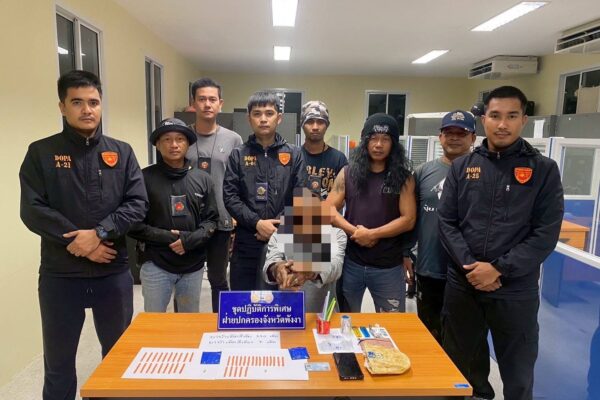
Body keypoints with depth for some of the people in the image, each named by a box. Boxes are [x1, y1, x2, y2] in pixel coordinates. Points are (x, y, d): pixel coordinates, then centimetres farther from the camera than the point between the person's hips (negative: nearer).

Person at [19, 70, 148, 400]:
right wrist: (77, 240, -16)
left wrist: (99, 233, -17)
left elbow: (138, 203, -4)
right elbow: (32, 210, -8)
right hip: (60, 275, -1)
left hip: (114, 272, 1)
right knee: (58, 363, 15)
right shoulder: (41, 153, 0)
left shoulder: (121, 152, 4)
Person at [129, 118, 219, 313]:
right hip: (156, 265, -2)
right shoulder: (146, 177, -4)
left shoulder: (202, 179, 3)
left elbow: (212, 219, 4)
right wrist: (165, 238, -16)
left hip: (194, 265, 3)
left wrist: (191, 240, -13)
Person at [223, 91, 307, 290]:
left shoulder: (294, 154, 4)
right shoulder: (238, 155, 4)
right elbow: (230, 196, -3)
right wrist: (257, 223, -15)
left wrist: (280, 229, -11)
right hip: (246, 242, 0)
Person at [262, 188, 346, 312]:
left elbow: (335, 265, -19)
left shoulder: (336, 233, -1)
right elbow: (269, 264, -13)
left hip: (323, 313, -2)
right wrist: (276, 269, -36)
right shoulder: (279, 234, 3)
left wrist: (311, 271, -39)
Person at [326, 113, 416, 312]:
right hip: (351, 262, 1)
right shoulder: (348, 173, 3)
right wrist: (354, 231, -14)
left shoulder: (403, 177, -1)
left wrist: (372, 234, -15)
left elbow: (408, 220, -7)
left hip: (389, 266, -1)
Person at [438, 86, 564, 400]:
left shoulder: (543, 170, -1)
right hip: (462, 285, 2)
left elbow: (546, 234, -7)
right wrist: (469, 265, -13)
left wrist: (499, 269, -16)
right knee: (458, 366, 18)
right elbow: (446, 221, 0)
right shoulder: (462, 167, 4)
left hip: (516, 290, -1)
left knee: (518, 375, 14)